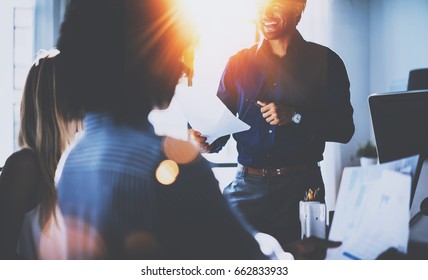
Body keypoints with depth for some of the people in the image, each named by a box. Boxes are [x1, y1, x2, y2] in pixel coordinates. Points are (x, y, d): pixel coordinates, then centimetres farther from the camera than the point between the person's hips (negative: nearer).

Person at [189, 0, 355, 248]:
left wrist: (295, 116, -14)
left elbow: (344, 128, -2)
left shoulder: (324, 61, 4)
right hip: (247, 185, 2)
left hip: (300, 186, -1)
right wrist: (207, 141, -11)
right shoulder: (239, 63, 11)